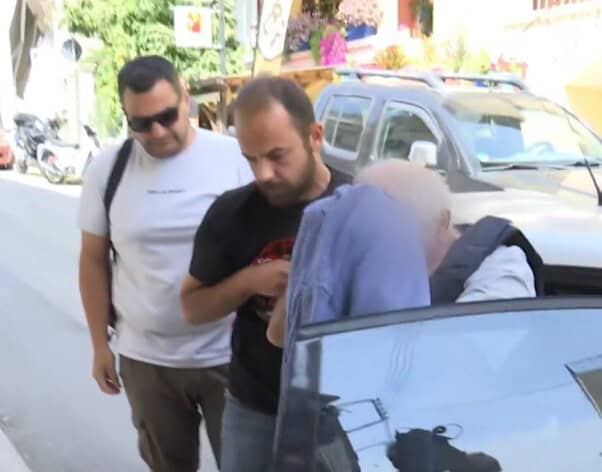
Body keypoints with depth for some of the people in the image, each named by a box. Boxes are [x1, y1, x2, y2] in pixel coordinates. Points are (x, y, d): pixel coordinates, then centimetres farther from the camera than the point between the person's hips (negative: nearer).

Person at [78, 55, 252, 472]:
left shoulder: (235, 158, -10)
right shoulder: (108, 169, -2)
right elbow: (94, 260, 6)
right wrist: (100, 344, 7)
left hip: (229, 355, -2)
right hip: (145, 360, 3)